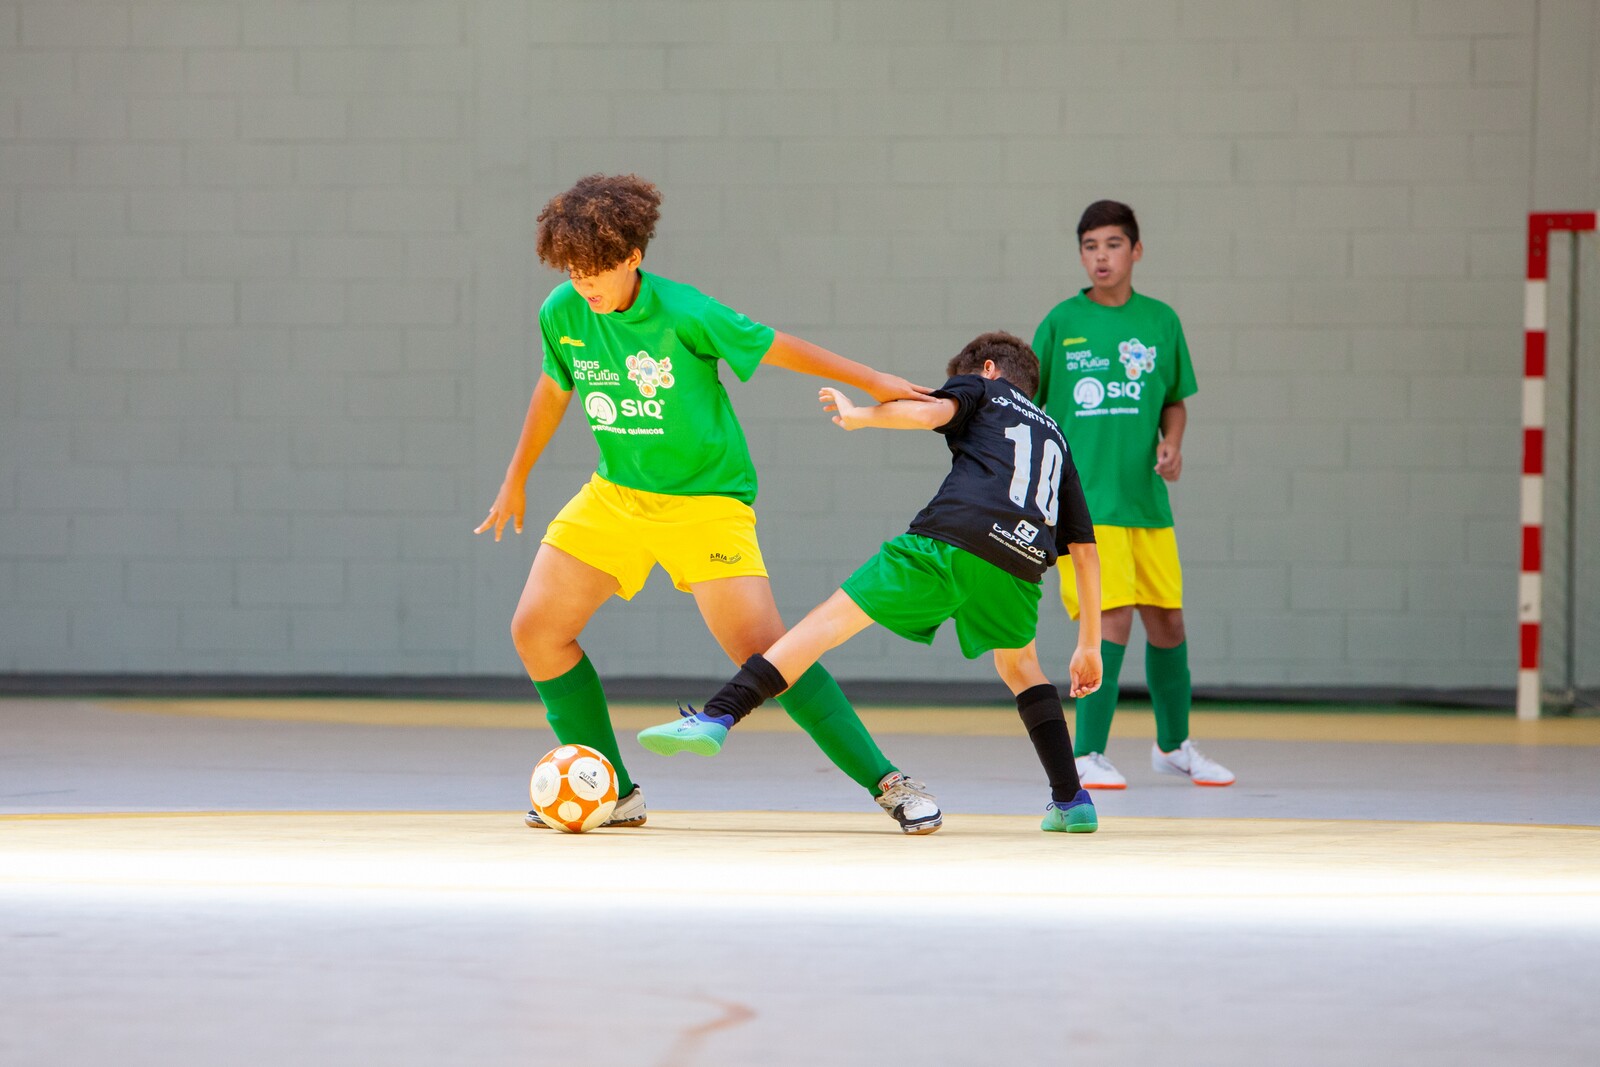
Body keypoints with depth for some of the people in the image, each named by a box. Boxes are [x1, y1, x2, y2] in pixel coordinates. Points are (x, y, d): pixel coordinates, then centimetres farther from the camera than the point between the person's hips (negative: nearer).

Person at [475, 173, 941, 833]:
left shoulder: (682, 314, -21)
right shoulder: (561, 315, -4)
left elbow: (776, 349, -11)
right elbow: (554, 390, 16)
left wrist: (873, 382, -6)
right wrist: (515, 480, 26)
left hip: (705, 499, -6)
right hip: (614, 497, 6)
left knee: (762, 650, -18)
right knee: (535, 631, -3)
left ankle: (886, 782, -9)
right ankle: (613, 793, 10)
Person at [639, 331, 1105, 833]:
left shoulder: (983, 388, 25)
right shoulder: (1055, 438, 36)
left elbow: (930, 411, -1)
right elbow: (1085, 549, 32)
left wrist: (857, 415, 15)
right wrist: (1090, 645, 35)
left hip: (950, 537, -4)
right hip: (1020, 566, 4)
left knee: (828, 621, 0)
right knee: (1019, 666, 30)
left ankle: (717, 717, -10)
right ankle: (1072, 801, 20)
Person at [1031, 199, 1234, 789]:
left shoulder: (1160, 320, 6)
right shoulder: (1062, 322, -2)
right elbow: (1028, 404, 4)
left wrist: (1172, 444, -3)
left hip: (1145, 497, 4)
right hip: (1082, 498, -4)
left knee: (1166, 618, 10)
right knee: (1114, 617, -15)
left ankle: (1174, 744, 30)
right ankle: (1087, 756, -7)